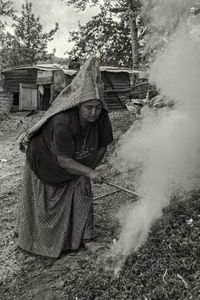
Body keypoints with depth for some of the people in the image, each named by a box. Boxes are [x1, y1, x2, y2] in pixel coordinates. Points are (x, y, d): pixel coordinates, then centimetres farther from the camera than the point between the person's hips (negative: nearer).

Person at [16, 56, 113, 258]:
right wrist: (89, 172, -34)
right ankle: (30, 237, 34)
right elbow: (63, 160, -34)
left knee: (82, 194, 0)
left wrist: (90, 170, -3)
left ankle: (85, 238, 17)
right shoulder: (63, 123, -41)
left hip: (77, 163, 5)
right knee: (40, 200, 10)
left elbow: (102, 147, -8)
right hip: (44, 157, -4)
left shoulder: (101, 119, -24)